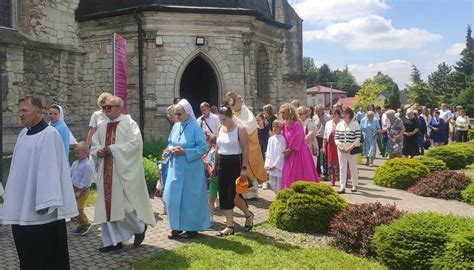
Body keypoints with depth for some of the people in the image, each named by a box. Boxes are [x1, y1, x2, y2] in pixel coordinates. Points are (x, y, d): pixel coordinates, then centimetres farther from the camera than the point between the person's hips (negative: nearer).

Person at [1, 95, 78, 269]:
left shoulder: (49, 134, -13)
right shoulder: (23, 134, 10)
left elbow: (50, 169, -17)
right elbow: (18, 168, 15)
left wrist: (45, 202, -20)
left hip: (40, 208, -7)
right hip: (21, 207, 7)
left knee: (46, 253, 2)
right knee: (27, 251, 14)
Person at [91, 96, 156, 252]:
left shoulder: (129, 123, -6)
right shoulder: (102, 126, 13)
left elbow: (135, 143, -18)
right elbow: (94, 146, 17)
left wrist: (112, 149, -19)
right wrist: (98, 151, -7)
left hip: (124, 171, -6)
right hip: (106, 172, 7)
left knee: (125, 203, -4)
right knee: (108, 205, 7)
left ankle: (140, 227, 24)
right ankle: (113, 240, 17)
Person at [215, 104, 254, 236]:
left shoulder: (240, 129, -10)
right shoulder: (220, 129, 8)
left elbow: (245, 150, -12)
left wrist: (244, 168, -17)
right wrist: (215, 164, 15)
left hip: (235, 163, -6)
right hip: (222, 163, 7)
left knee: (234, 195, -8)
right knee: (224, 195, 5)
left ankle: (249, 215, 21)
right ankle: (230, 226, 13)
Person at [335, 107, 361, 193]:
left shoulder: (355, 124, -2)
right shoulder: (339, 125, 8)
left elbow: (358, 138, -6)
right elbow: (336, 138, 8)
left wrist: (350, 148, -14)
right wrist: (339, 146, -9)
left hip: (352, 149, -3)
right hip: (341, 149, 3)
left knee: (353, 167, 7)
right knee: (342, 167, -1)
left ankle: (355, 185, 21)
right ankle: (342, 186, -1)